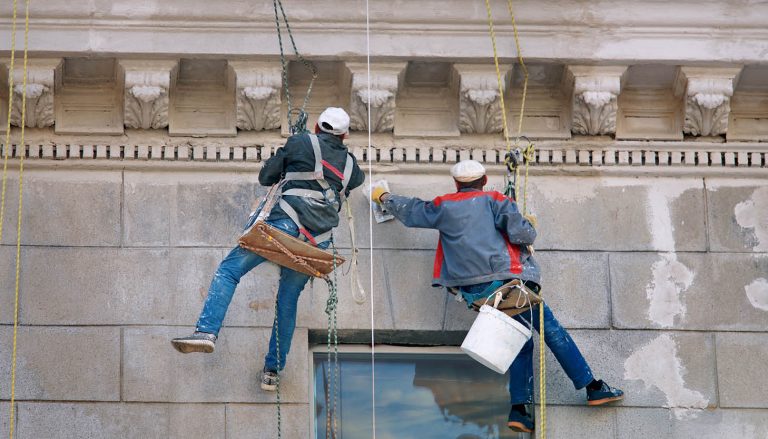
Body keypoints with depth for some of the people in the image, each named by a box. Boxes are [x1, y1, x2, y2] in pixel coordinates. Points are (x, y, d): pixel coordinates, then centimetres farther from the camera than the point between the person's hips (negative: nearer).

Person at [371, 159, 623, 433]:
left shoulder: (444, 207, 15)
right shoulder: (493, 201, 5)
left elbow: (410, 211, 31)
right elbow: (521, 234, -8)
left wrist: (384, 197, 48)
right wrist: (529, 225, 15)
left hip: (473, 293, 4)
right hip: (505, 280, -4)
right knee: (551, 330, -1)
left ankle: (518, 409, 2)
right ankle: (593, 387, -4)